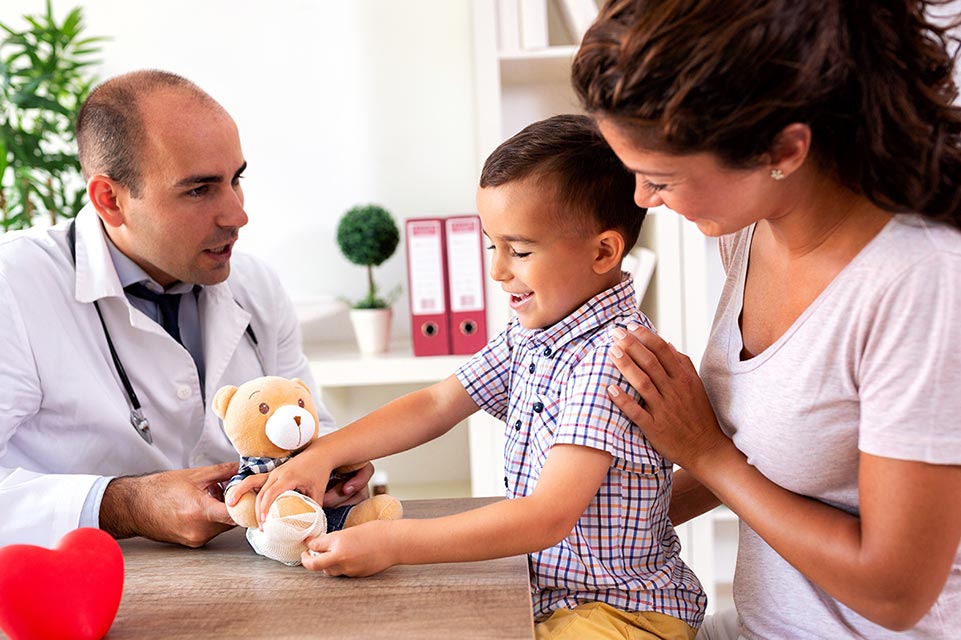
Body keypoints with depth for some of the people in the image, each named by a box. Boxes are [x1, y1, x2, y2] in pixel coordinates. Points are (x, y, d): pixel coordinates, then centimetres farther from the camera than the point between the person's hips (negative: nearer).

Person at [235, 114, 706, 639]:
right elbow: (435, 405, 8)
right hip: (544, 591, 8)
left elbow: (549, 516, -30)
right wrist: (321, 454, -3)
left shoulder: (610, 356, -25)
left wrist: (390, 543, -30)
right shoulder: (529, 331, 3)